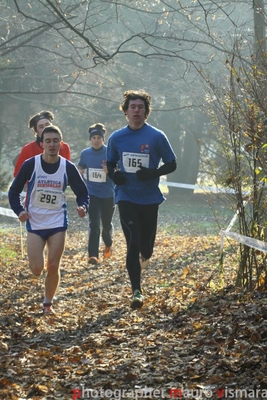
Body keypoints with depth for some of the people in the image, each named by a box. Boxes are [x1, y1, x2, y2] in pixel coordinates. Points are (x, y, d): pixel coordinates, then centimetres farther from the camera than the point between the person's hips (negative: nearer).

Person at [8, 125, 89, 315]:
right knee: (36, 269, -8)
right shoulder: (30, 165, -8)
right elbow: (14, 191, 1)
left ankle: (48, 304, 19)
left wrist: (83, 207, -15)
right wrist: (19, 210, -14)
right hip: (35, 224, -1)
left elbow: (83, 192, 5)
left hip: (58, 223, 1)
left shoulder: (68, 167, -5)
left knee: (53, 267, -1)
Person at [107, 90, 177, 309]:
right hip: (126, 198, 0)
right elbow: (110, 164, 16)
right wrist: (114, 175, -8)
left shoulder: (157, 136, -6)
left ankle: (144, 257, 47)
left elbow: (172, 164, 0)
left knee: (146, 243, 8)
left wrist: (153, 173, -19)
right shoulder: (116, 138, 2)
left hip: (150, 198, 0)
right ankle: (137, 291, -7)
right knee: (133, 243, -11)